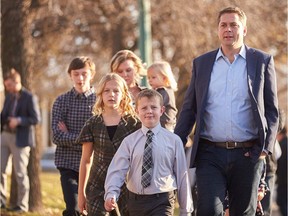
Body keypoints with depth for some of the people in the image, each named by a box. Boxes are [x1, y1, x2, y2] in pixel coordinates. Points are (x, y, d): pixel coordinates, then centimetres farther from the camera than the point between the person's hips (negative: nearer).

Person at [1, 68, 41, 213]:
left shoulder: (30, 98, -9)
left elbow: (36, 119, -12)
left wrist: (19, 121, -23)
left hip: (20, 139, -7)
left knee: (20, 173, 0)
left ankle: (22, 205, 9)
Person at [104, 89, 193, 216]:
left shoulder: (173, 140, -1)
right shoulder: (129, 142, 2)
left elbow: (182, 175, 2)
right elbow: (117, 171, -4)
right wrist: (111, 195, -23)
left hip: (162, 201, -3)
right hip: (136, 201, 3)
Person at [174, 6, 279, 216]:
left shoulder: (262, 61, 4)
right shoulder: (202, 63, 10)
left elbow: (272, 110, 5)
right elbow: (189, 108, 11)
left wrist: (266, 147, -6)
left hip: (247, 154, 0)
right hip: (210, 154, 1)